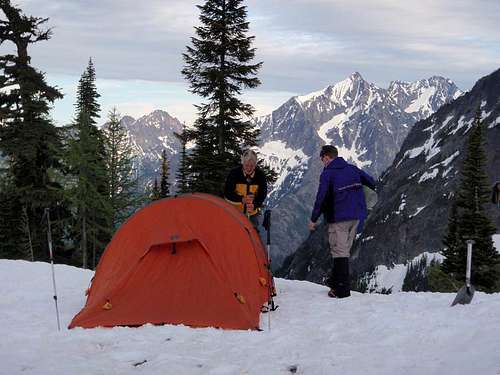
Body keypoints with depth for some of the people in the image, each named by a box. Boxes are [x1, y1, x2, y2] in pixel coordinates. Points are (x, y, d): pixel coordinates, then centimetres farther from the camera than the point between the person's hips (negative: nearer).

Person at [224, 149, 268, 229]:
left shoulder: (260, 175, -14)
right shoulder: (234, 173, -20)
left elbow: (262, 194, -7)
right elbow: (227, 194, -17)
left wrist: (254, 205, -28)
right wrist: (242, 199, -32)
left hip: (252, 213, 2)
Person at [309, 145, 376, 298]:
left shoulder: (327, 173, -8)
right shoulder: (352, 169, 10)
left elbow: (321, 198, -15)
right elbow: (371, 181, 19)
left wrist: (313, 219, -8)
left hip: (339, 217, -6)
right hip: (356, 216, 6)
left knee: (340, 252, -2)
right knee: (344, 249, 16)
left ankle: (342, 290, -2)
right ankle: (335, 282, 26)